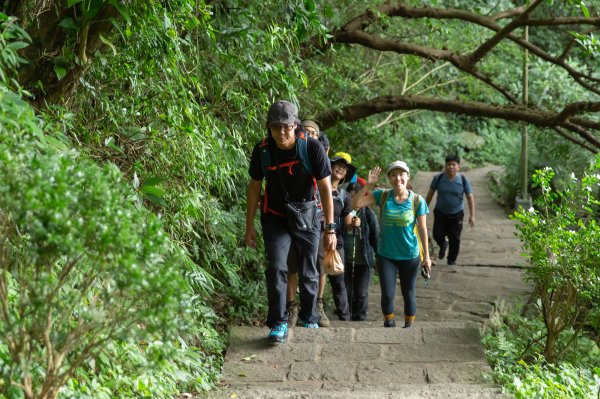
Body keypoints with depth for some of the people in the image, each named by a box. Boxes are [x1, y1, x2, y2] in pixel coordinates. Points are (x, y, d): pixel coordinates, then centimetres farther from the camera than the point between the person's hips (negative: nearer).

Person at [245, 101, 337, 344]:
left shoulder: (312, 148, -19)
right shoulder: (262, 150, -12)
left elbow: (325, 188, -15)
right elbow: (254, 187, 0)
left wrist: (330, 229, -17)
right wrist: (249, 226, 1)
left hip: (306, 217, -1)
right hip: (275, 217, 1)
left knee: (309, 273, 8)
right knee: (276, 268, -16)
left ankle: (310, 322, 25)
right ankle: (278, 324, -11)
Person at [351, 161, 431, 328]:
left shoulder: (417, 200, -9)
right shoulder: (383, 196, -6)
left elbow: (422, 229, -3)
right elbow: (355, 203, -11)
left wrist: (426, 255, -1)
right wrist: (368, 185, -19)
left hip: (410, 256, -1)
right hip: (386, 256, 1)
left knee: (408, 294, 12)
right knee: (387, 294, 0)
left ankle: (409, 327, 30)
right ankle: (389, 324, 24)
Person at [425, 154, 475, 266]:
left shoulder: (464, 180, -10)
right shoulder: (438, 178, -9)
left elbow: (470, 197, -6)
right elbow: (430, 194, 2)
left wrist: (472, 215, -10)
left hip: (456, 215, -1)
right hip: (440, 213, 1)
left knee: (455, 239, 0)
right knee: (437, 236, -2)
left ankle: (452, 260, 22)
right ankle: (443, 245, 34)